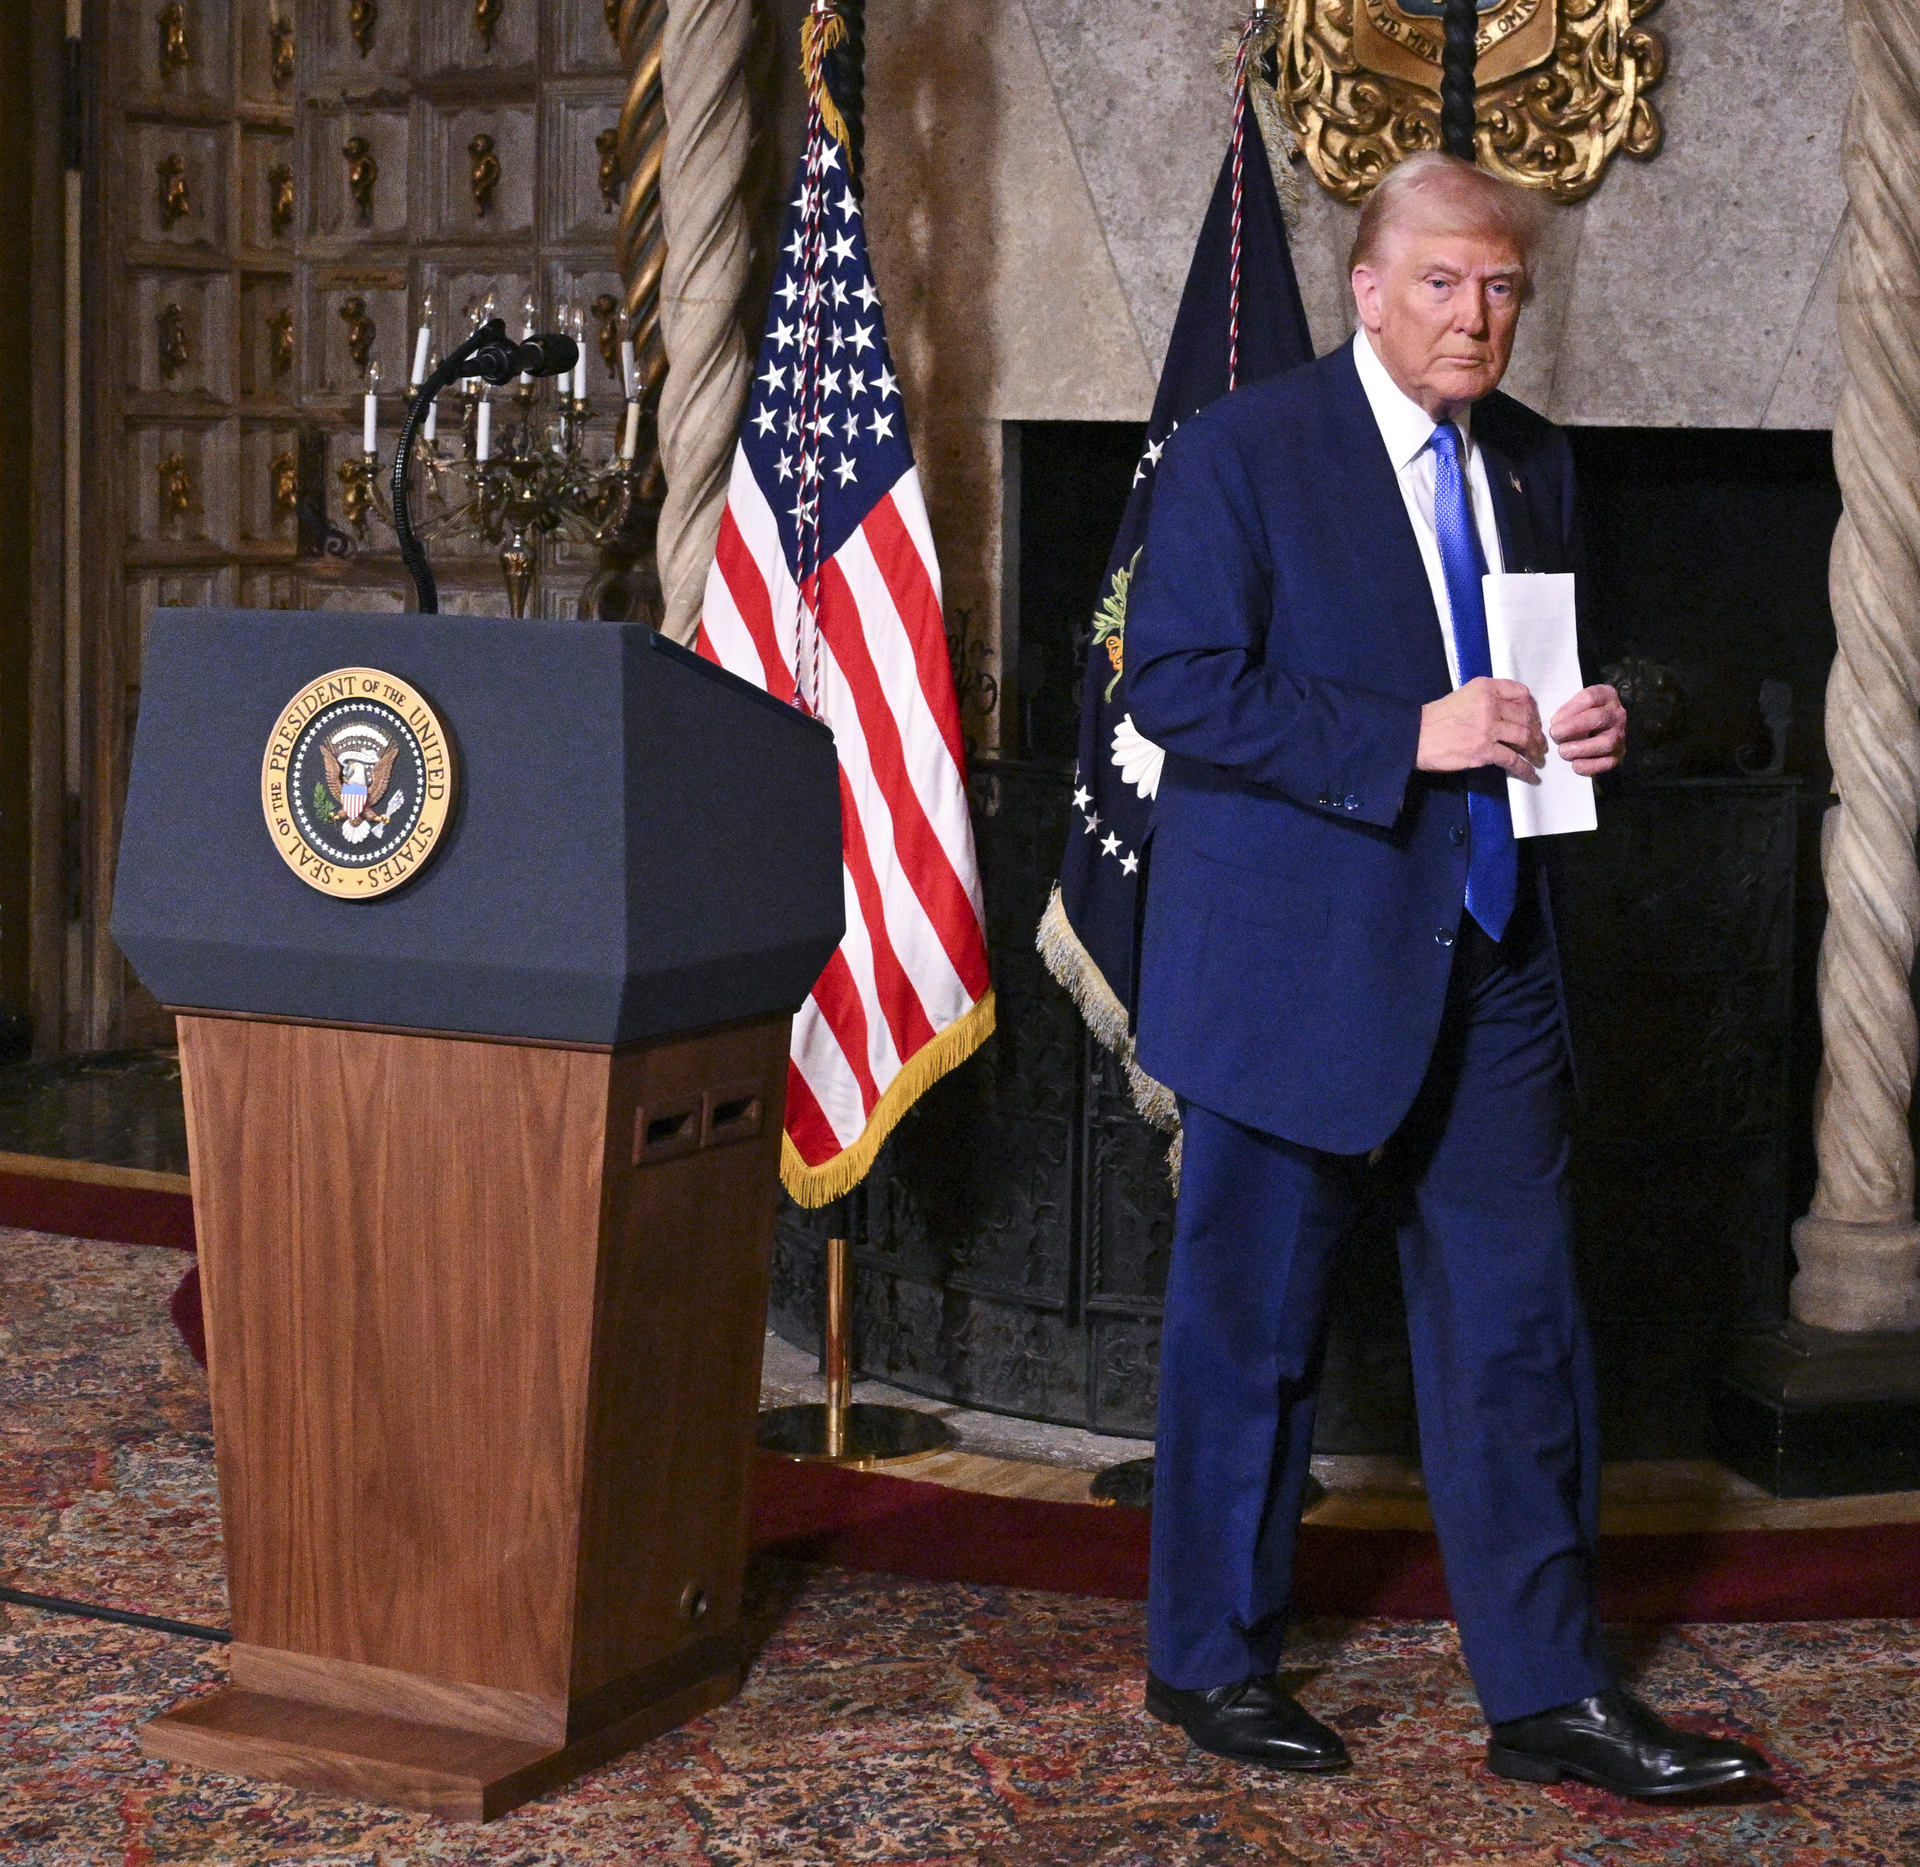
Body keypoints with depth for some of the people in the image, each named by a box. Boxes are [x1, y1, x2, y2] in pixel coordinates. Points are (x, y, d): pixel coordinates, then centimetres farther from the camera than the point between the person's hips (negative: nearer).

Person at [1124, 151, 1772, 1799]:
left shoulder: (1535, 465, 12)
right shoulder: (1244, 451, -7)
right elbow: (1176, 685, -15)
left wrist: (1585, 725, -1)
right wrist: (1407, 740, -21)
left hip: (1492, 960, 6)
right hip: (1301, 966, -5)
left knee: (1520, 1333, 6)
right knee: (1252, 1329, 6)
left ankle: (1549, 1693, 15)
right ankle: (1211, 1660, 22)